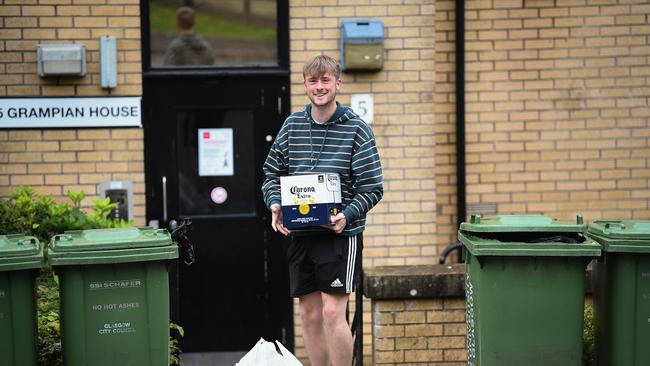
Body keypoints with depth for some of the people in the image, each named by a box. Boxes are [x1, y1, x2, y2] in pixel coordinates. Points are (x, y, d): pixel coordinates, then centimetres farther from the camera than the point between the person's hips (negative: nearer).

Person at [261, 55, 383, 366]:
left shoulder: (356, 129, -4)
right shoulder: (292, 125, 7)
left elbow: (372, 188, -6)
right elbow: (272, 173, 14)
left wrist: (347, 216, -21)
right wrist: (275, 204, -6)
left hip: (341, 233, -4)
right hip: (300, 233, 4)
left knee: (332, 312, -11)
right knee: (309, 314, 8)